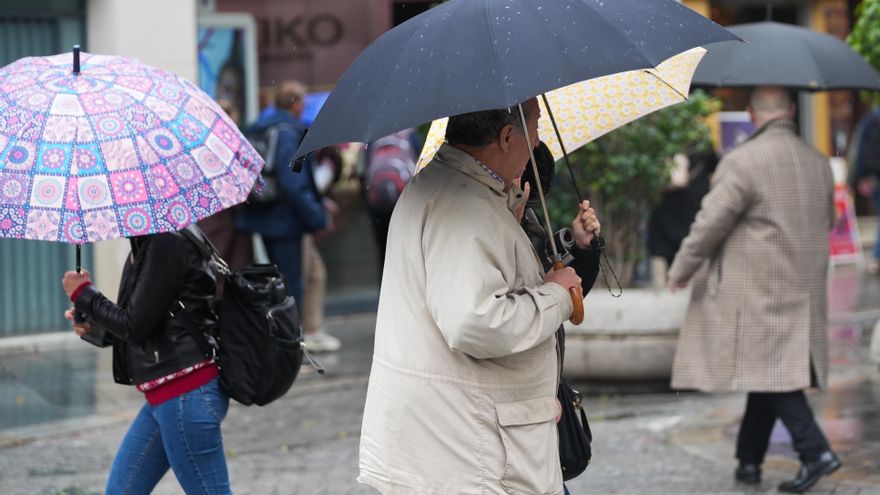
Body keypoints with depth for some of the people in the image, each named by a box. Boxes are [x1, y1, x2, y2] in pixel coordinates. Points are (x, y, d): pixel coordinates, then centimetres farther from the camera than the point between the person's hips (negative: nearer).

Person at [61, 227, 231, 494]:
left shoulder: (167, 244, -15)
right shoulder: (142, 248, 14)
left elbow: (135, 326, -16)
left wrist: (82, 293, -3)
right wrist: (93, 325, 6)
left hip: (186, 396, -11)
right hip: (162, 399, 11)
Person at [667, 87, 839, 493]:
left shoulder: (742, 163, -14)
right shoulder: (818, 163, 8)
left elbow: (709, 225, -13)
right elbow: (825, 224, 19)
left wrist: (680, 271, 1)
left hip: (757, 293, -7)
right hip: (804, 290, 7)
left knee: (770, 371, -6)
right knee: (767, 372, 12)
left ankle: (815, 451, -17)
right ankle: (749, 459, 17)